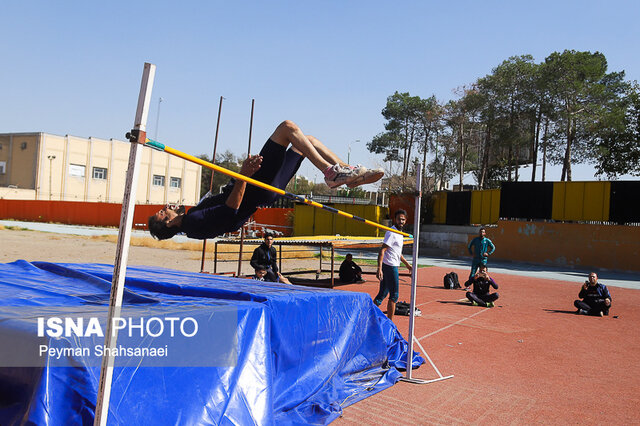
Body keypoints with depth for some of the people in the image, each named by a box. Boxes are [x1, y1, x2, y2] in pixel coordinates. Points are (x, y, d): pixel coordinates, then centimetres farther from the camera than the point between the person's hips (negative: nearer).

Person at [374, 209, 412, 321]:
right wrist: (379, 268, -28)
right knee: (394, 296, -2)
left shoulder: (399, 233, 16)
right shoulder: (391, 233, -15)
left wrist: (407, 264, 31)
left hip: (393, 267, 9)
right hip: (390, 267, -9)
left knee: (382, 294, 11)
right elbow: (382, 250, -21)